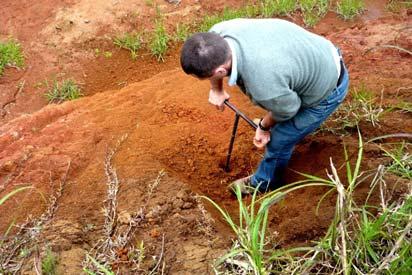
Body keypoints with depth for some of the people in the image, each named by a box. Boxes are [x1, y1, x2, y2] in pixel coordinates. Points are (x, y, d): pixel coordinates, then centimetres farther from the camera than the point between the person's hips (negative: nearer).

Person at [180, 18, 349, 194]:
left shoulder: (263, 85, -44)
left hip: (327, 89, -6)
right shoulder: (219, 31, -23)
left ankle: (263, 184, 34)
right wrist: (216, 90, 16)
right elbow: (212, 58, 3)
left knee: (279, 140, 6)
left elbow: (287, 108, -20)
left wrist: (264, 127, -2)